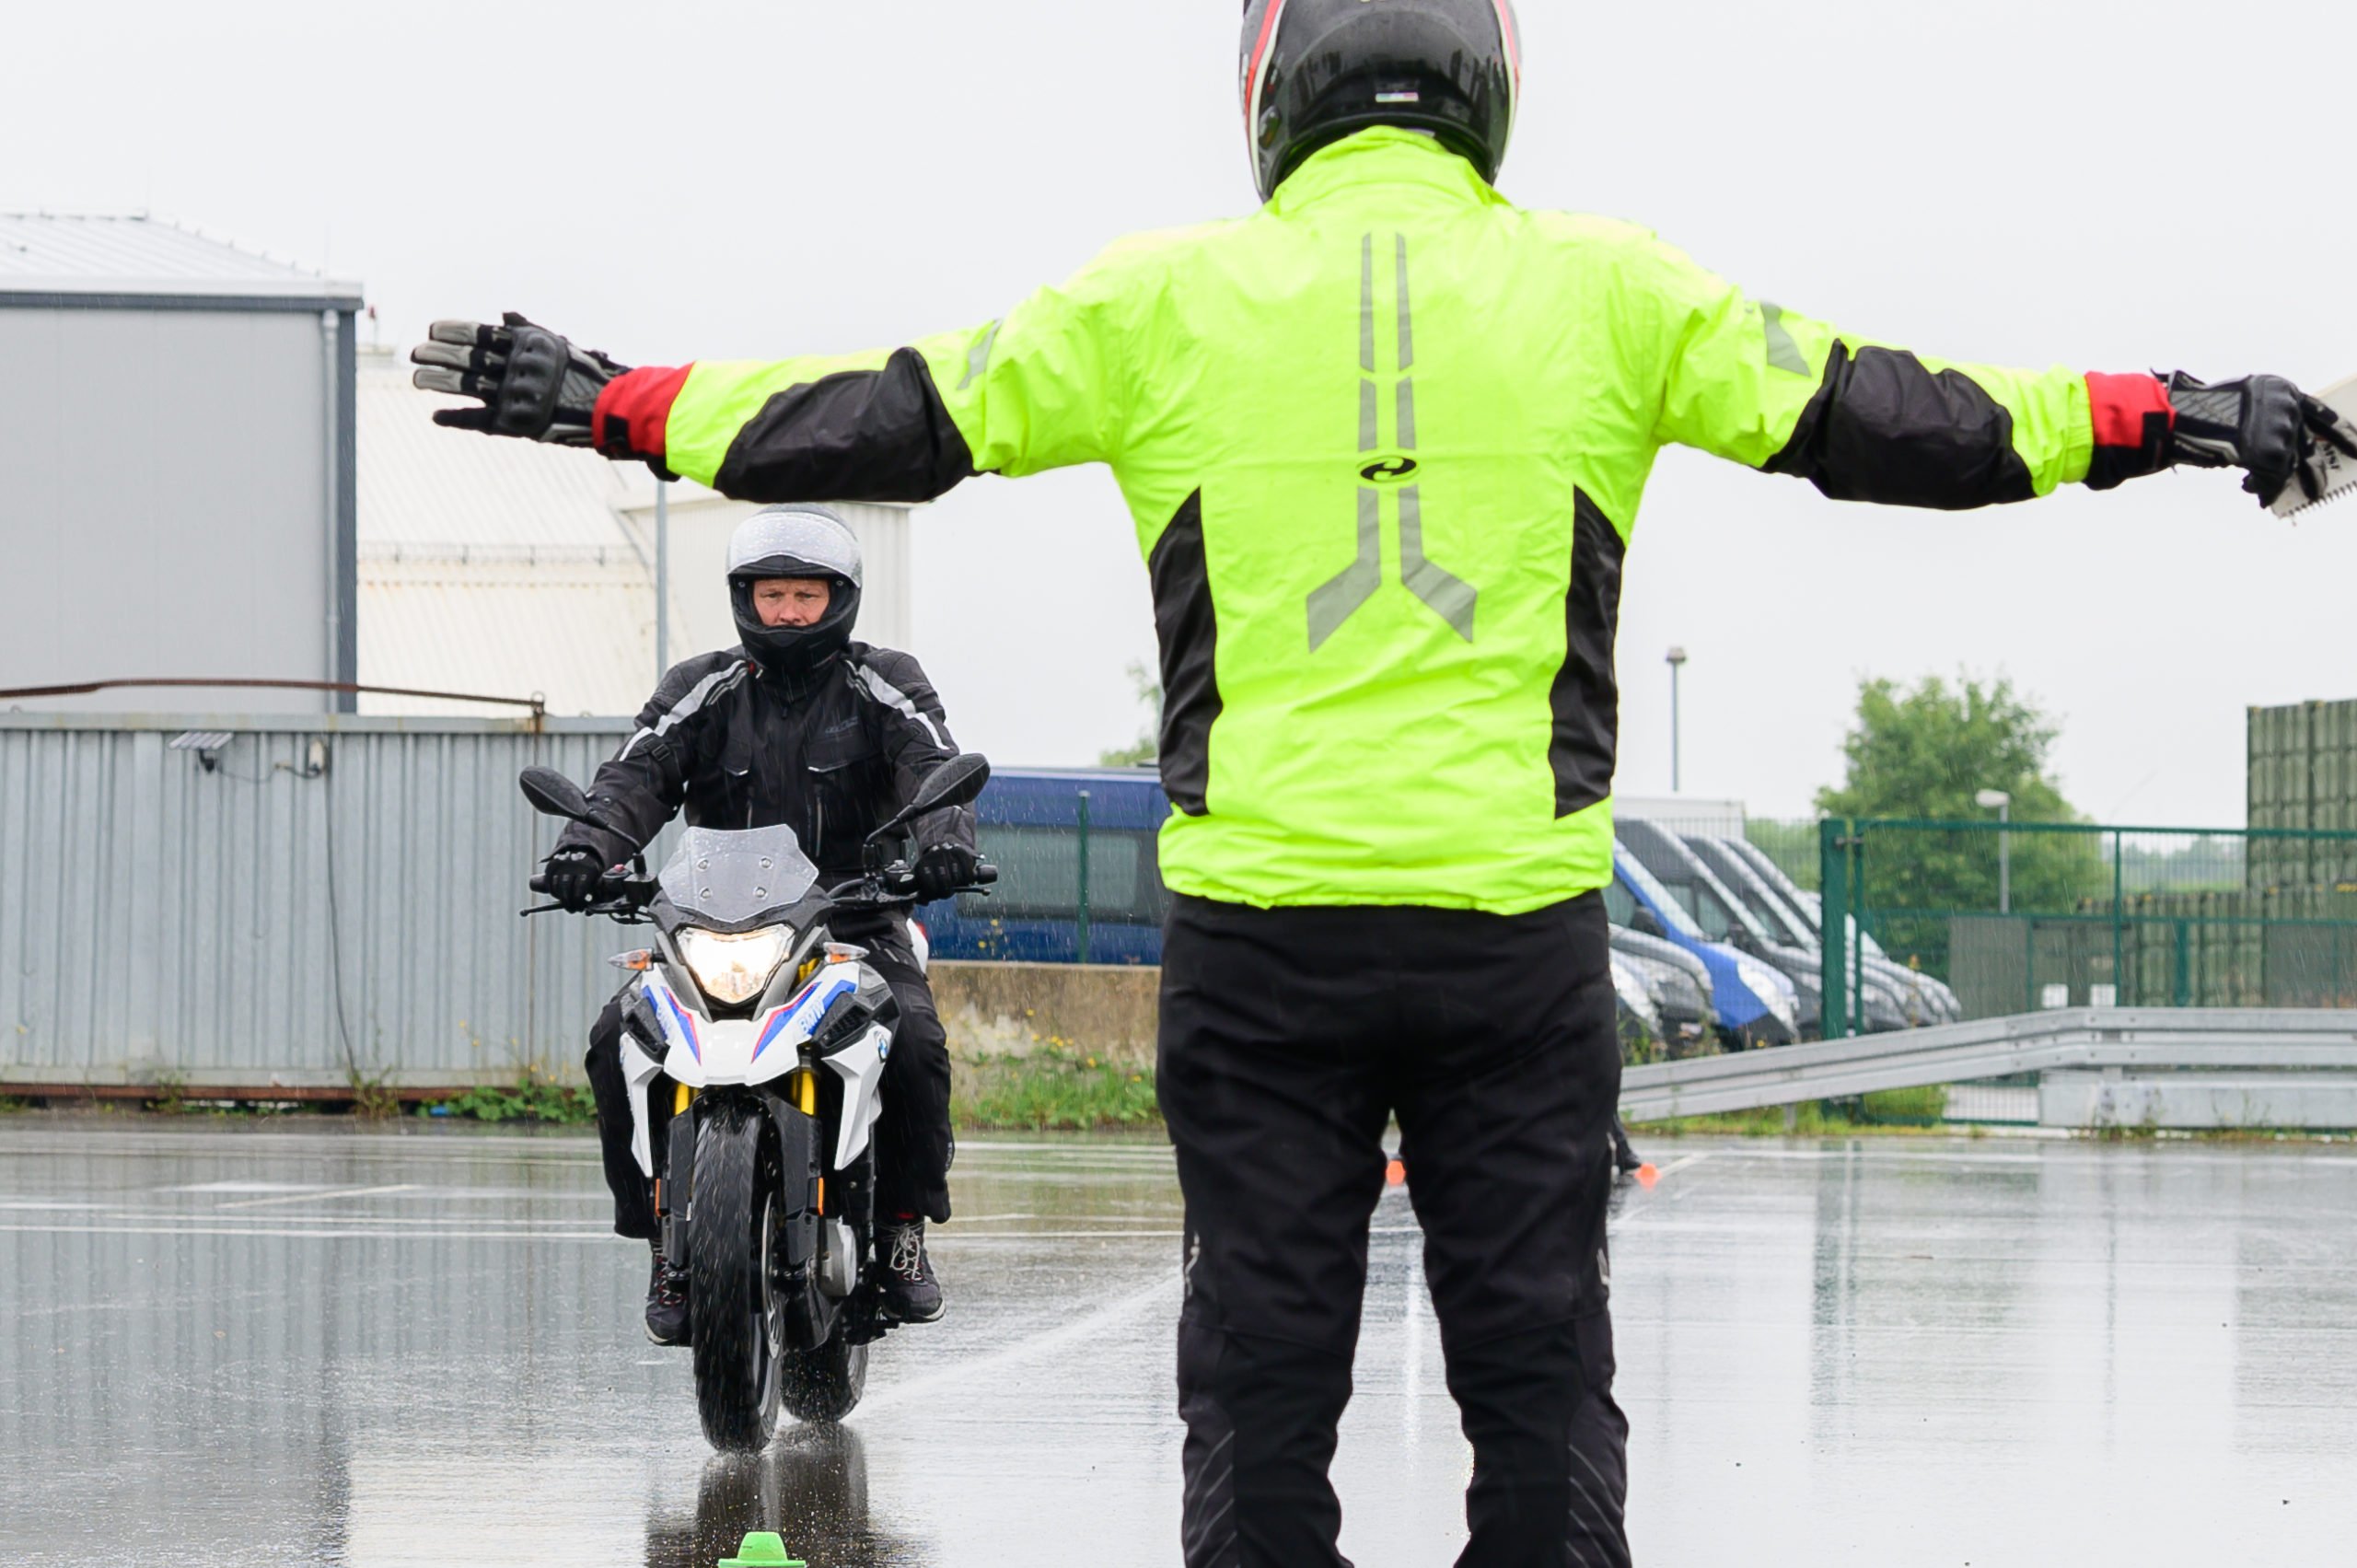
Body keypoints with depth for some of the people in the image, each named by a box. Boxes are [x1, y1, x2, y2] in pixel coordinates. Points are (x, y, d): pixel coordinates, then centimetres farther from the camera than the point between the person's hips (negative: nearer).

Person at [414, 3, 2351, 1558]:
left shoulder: (1171, 300, 2)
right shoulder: (1604, 292, 3)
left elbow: (887, 420, 5)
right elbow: (1883, 418, 4)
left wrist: (624, 408, 16)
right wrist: (2162, 420, 13)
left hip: (1258, 926, 0)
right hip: (1522, 924, 0)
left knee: (1263, 1371, 6)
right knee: (1538, 1358, 7)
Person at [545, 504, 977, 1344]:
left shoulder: (884, 687, 8)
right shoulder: (702, 691, 11)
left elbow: (933, 765, -10)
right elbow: (637, 774, -5)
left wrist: (942, 836, -34)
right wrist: (586, 847, -27)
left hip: (853, 922, -1)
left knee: (914, 1040, -31)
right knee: (620, 1039, -25)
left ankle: (903, 1224, -7)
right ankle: (665, 1235, -11)